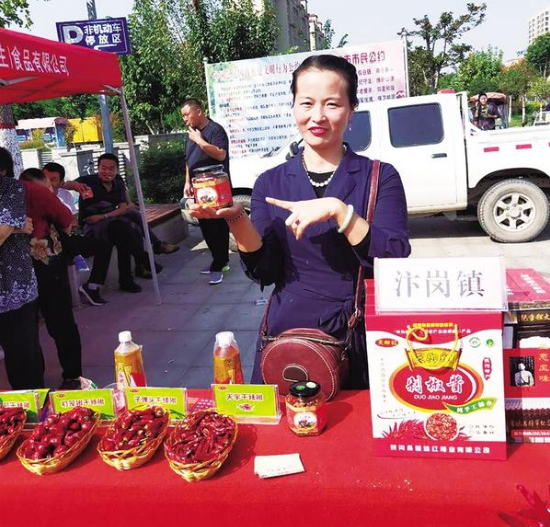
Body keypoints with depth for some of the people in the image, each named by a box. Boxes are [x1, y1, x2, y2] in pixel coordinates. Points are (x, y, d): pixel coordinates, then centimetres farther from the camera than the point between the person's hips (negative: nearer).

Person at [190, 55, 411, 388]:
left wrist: (338, 210, -25)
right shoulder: (272, 183, 3)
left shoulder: (380, 177, -3)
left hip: (363, 339, -1)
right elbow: (265, 273, -2)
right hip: (287, 335, 2)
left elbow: (396, 263, -15)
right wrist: (237, 220, -17)